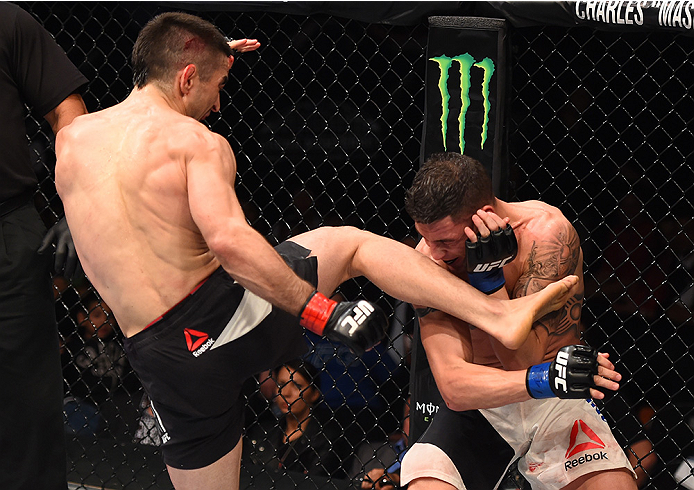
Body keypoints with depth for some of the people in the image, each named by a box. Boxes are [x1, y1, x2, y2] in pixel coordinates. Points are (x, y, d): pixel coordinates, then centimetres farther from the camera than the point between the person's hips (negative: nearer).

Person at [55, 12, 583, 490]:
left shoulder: (71, 139, 10)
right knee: (350, 241, 16)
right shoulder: (197, 141, -7)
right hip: (223, 312, -4)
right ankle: (503, 314, 7)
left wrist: (209, 57, 36)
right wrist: (326, 314, -22)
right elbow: (229, 242, -24)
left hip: (163, 358, 4)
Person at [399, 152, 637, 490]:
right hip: (478, 404, 0)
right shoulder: (429, 258, -13)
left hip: (555, 404, 0)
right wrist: (542, 379, -38)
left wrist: (489, 276, -31)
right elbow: (453, 386, -23)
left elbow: (524, 357, -21)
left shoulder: (547, 231, -18)